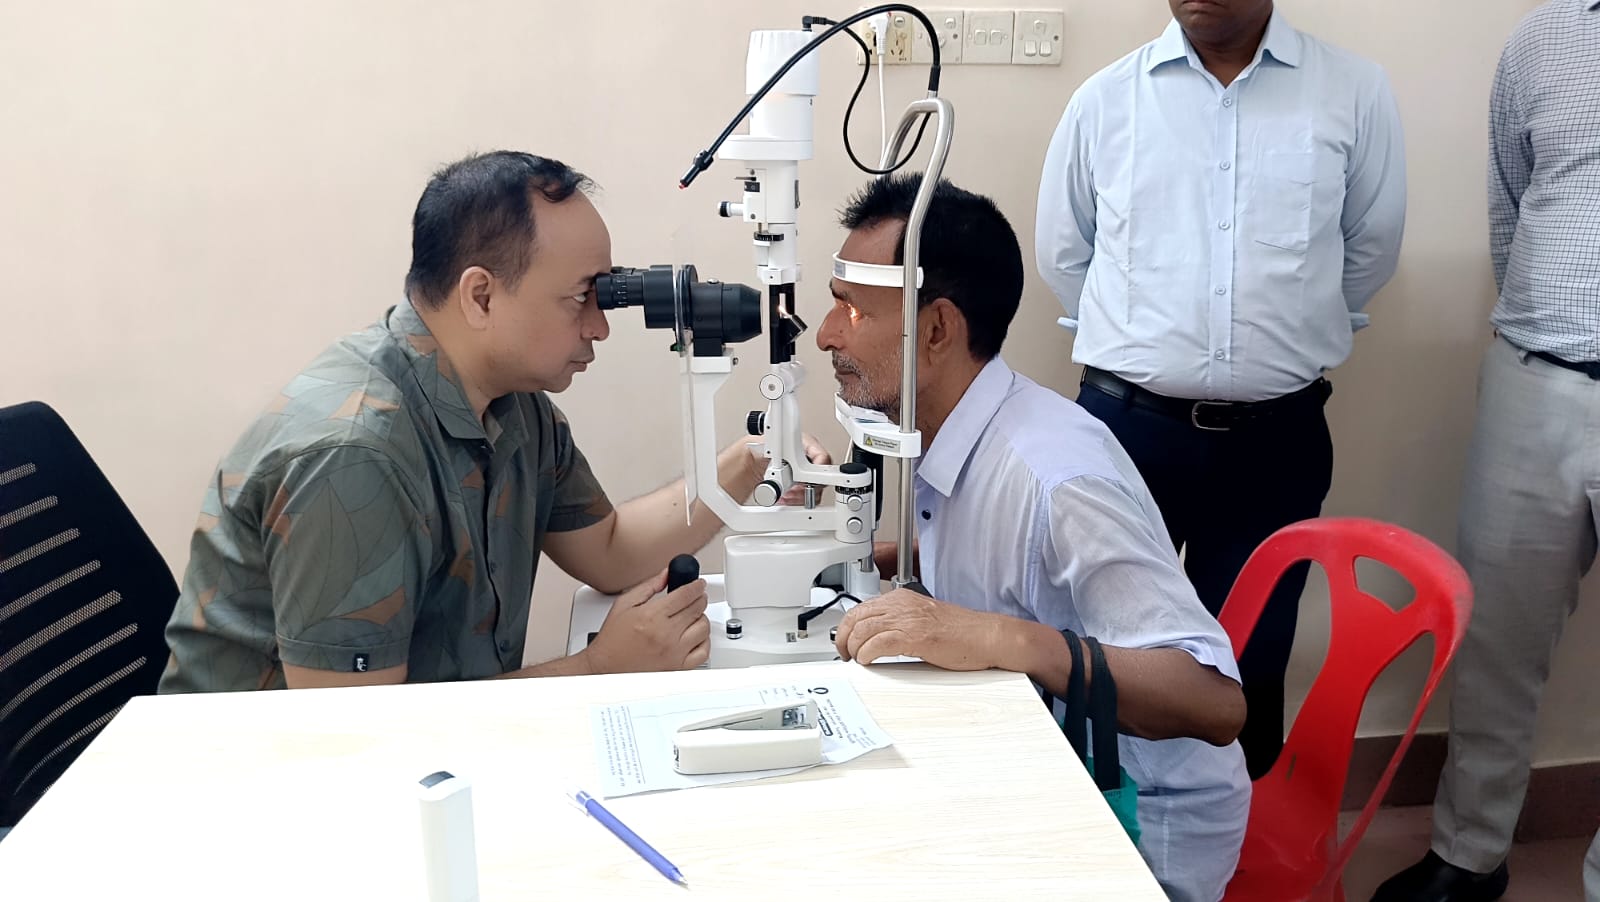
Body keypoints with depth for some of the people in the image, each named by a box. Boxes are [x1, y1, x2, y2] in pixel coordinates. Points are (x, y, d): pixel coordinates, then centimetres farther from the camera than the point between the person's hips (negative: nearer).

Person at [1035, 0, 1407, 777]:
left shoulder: (1355, 93, 0)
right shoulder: (1104, 98, 2)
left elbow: (1371, 248, 11)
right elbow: (1062, 254, 12)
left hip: (1276, 437, 0)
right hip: (1126, 427, 0)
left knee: (1249, 665, 12)